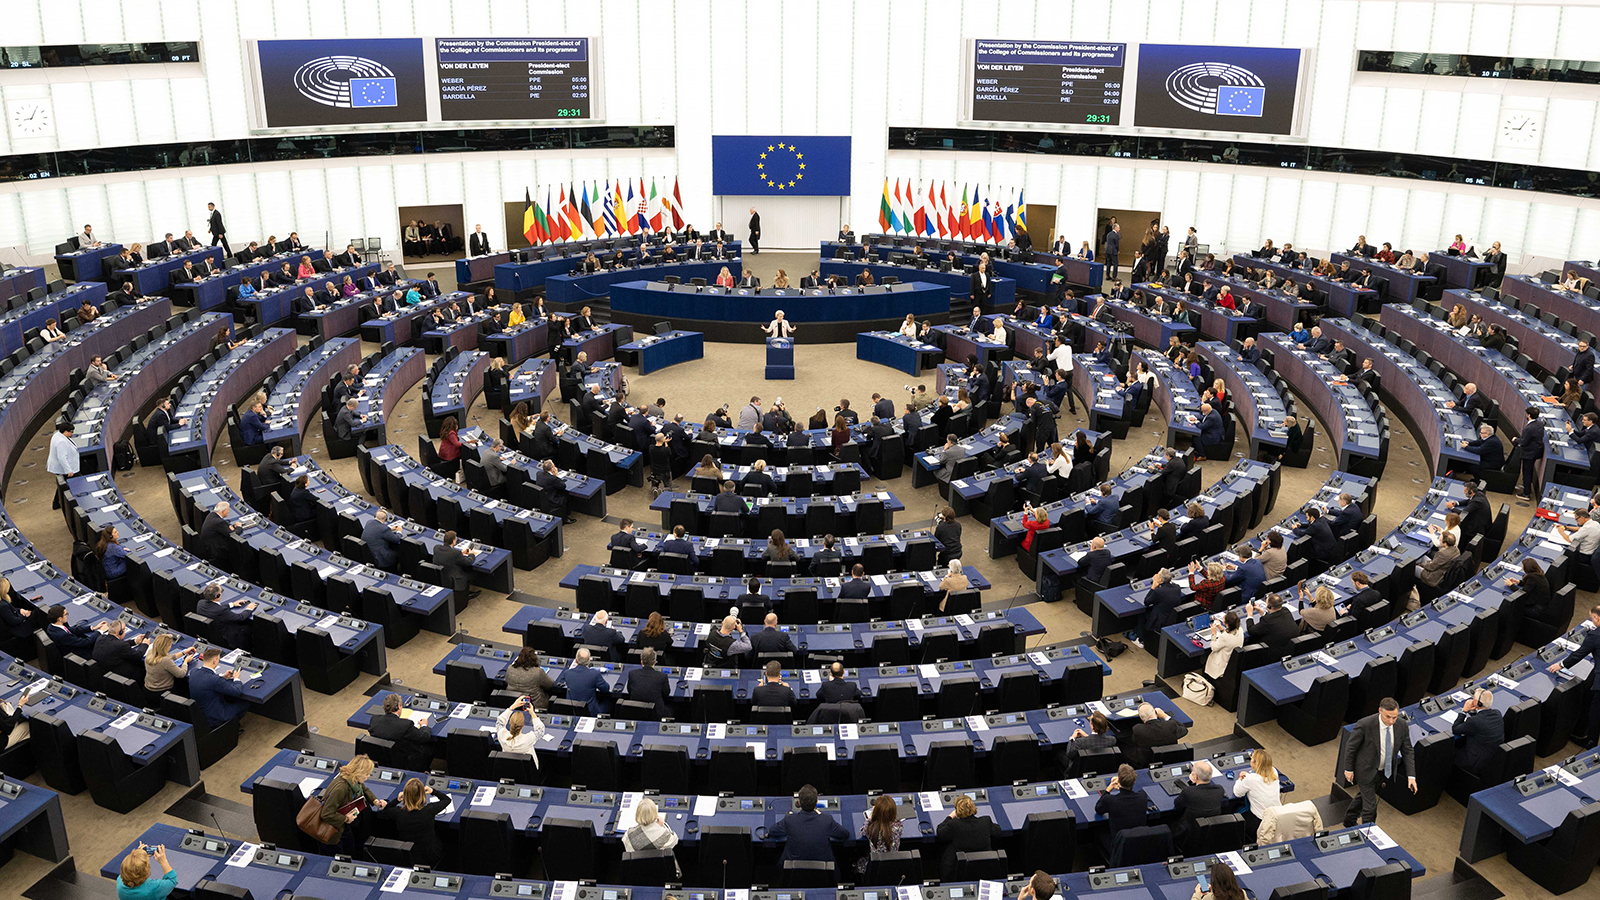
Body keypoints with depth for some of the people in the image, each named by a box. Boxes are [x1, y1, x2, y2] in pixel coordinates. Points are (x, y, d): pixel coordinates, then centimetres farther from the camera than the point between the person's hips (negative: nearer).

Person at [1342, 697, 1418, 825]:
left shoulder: (1402, 725, -16)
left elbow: (1407, 751, -3)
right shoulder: (1365, 724, -30)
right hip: (1366, 771, -5)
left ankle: (1349, 821, 49)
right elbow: (1351, 746, -15)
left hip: (1385, 771, 5)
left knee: (1365, 797, 24)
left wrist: (1411, 776, -9)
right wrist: (1348, 769, -7)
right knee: (1370, 807, -1)